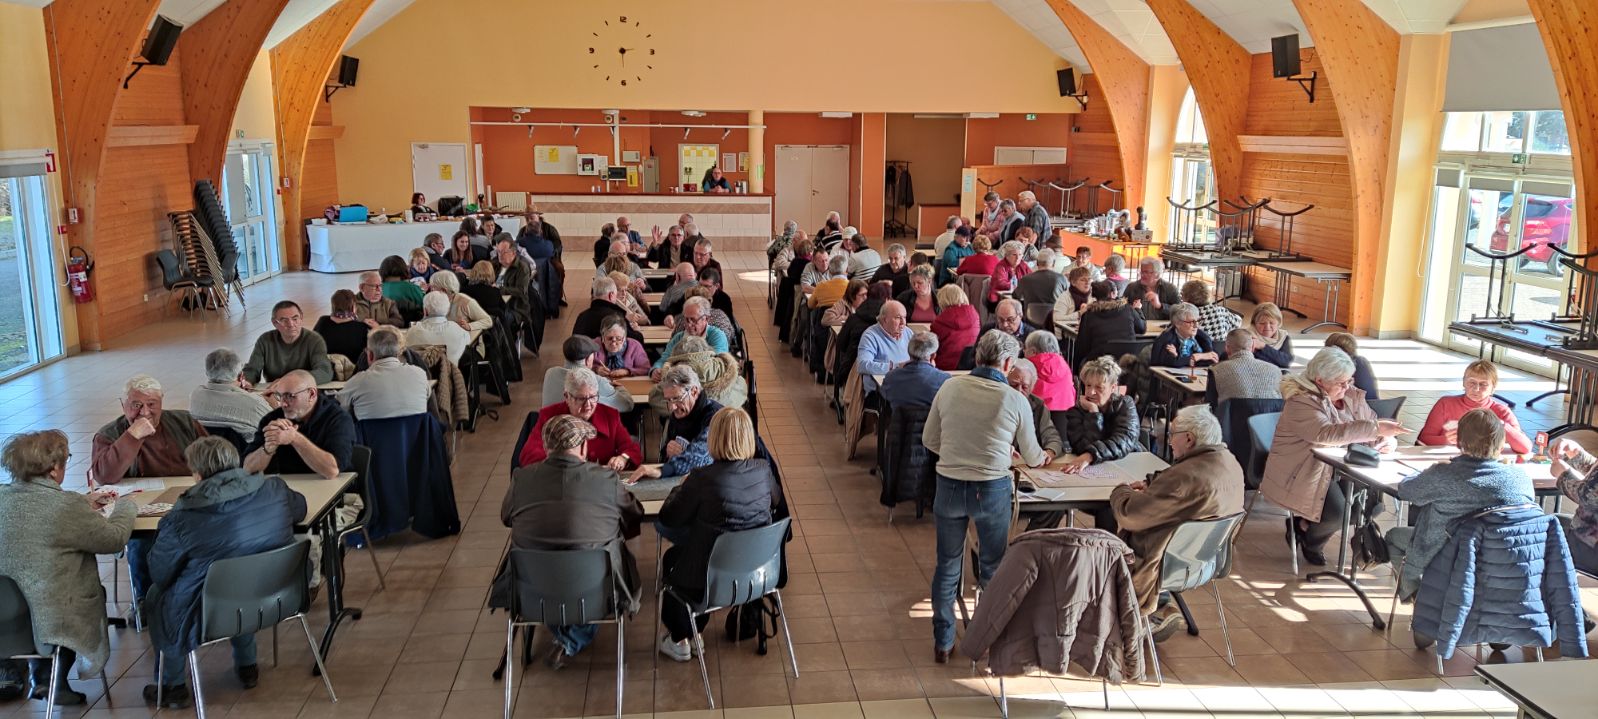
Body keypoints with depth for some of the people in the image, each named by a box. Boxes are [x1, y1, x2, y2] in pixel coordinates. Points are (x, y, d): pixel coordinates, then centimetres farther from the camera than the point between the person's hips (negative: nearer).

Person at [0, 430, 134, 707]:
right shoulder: (66, 505, -24)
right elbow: (115, 538, -9)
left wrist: (84, 503, 20)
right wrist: (127, 506, 10)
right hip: (53, 620, -6)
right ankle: (51, 681, 30)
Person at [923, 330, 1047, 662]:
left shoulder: (949, 387, -5)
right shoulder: (1015, 400, -9)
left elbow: (930, 440, 5)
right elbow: (1032, 457, 4)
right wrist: (1043, 457, 28)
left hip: (949, 486, 2)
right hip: (992, 489, -2)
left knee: (947, 565, 17)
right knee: (993, 568, 17)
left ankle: (942, 643, 27)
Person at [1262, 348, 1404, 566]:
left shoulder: (1352, 395, 5)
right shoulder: (1302, 401, -20)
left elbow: (1373, 424, 12)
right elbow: (1326, 434, -35)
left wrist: (1387, 439, -13)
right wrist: (1376, 429, -39)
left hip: (1341, 468, 8)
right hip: (1303, 474, -8)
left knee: (1373, 496, -10)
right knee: (1337, 513, -24)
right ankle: (1307, 540, 10)